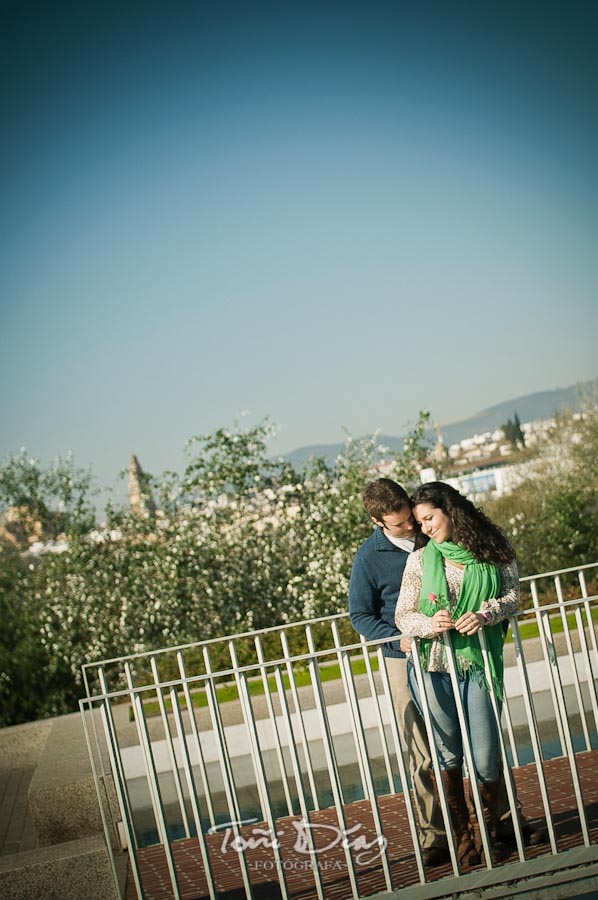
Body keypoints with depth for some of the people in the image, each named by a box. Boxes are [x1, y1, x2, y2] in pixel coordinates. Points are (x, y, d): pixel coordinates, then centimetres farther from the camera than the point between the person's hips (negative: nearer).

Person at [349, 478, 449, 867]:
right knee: (424, 756, 0)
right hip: (407, 660, -2)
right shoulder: (370, 556, -6)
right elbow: (361, 615, 1)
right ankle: (435, 833, 11)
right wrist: (398, 638, -14)